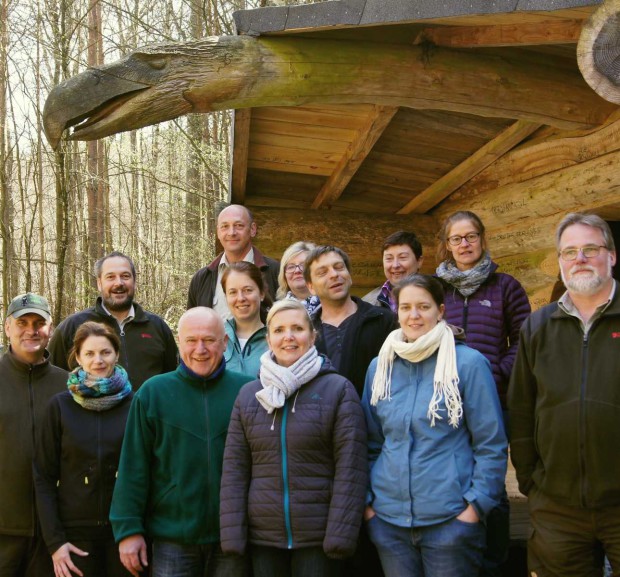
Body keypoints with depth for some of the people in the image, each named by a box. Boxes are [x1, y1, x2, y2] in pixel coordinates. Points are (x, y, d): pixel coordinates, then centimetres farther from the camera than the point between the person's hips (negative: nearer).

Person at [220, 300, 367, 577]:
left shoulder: (339, 390, -4)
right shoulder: (248, 395, 6)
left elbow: (350, 468, -9)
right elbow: (234, 469, 5)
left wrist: (340, 535, -14)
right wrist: (232, 533, -2)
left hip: (318, 539, -3)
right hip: (262, 538, 3)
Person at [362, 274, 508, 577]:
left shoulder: (468, 363, -6)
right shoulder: (380, 366, 7)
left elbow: (491, 444, -5)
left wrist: (477, 504, -11)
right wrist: (366, 500, 7)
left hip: (451, 519, -4)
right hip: (388, 518, 4)